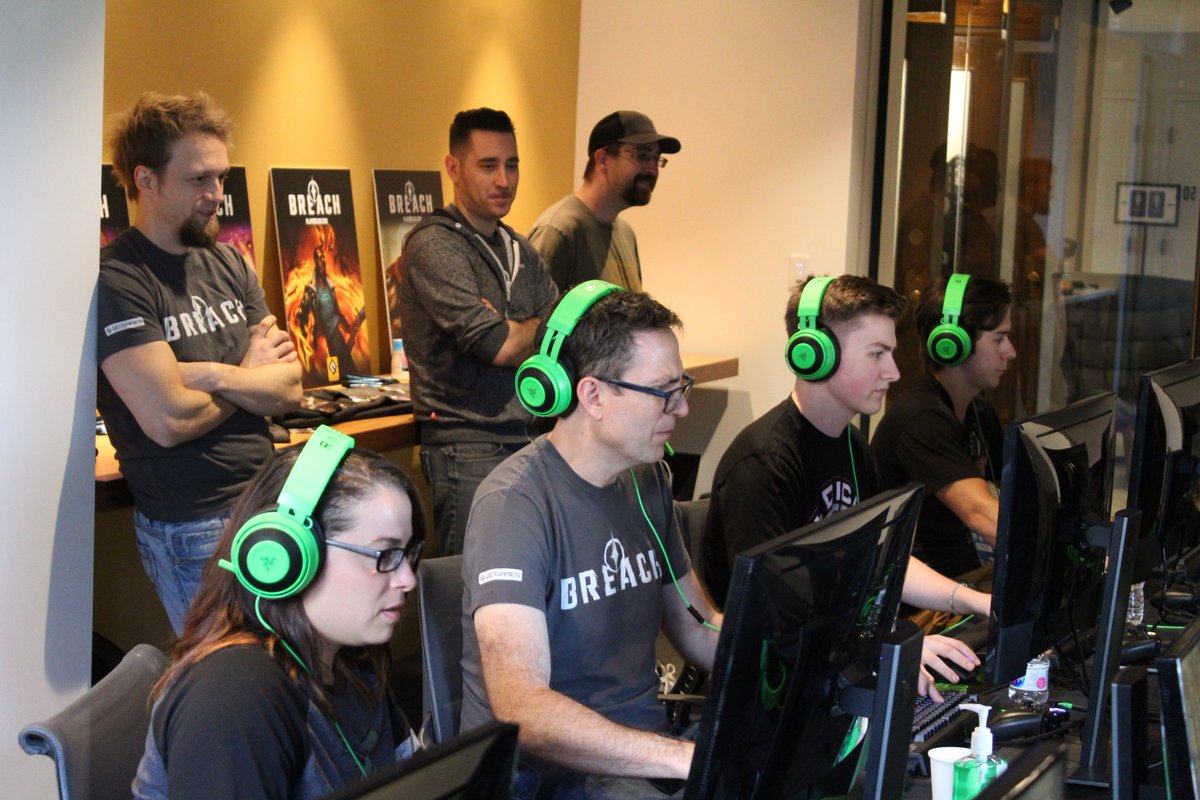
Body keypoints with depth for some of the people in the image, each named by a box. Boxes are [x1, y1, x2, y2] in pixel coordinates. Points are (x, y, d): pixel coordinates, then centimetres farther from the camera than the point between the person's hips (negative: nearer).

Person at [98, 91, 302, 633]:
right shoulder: (116, 279, -13)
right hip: (192, 531, -6)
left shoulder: (229, 265, 10)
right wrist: (251, 376, -3)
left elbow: (290, 389, 3)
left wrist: (210, 374, -15)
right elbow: (170, 420, -20)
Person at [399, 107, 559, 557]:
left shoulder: (520, 251, 17)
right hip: (468, 448, -7)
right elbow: (497, 344, -16)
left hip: (524, 439, 7)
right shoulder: (434, 246, -9)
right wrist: (535, 329, 5)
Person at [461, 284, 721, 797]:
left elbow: (698, 630, 18)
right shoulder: (514, 504, -18)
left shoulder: (648, 480, 9)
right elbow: (522, 710, -29)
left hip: (645, 741, 8)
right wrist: (692, 759, -37)